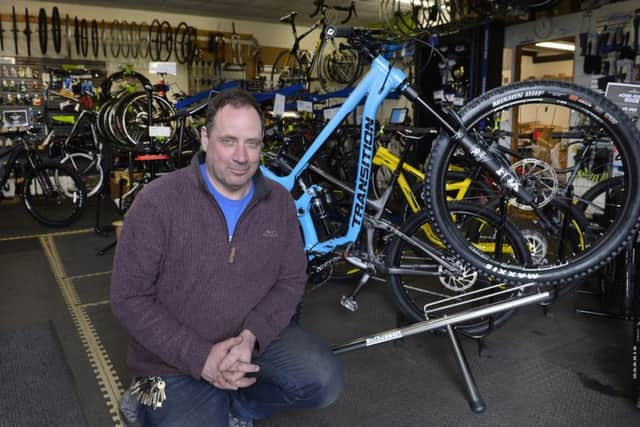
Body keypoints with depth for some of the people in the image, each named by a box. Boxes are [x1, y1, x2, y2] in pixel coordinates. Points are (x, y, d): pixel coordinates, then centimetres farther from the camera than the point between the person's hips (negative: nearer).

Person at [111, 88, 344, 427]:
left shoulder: (279, 201, -5)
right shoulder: (158, 201, -17)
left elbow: (291, 279, -1)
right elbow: (129, 298, -15)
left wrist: (251, 336, -19)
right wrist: (200, 357, -21)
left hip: (255, 338, 3)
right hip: (177, 359, -3)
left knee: (324, 382, -16)